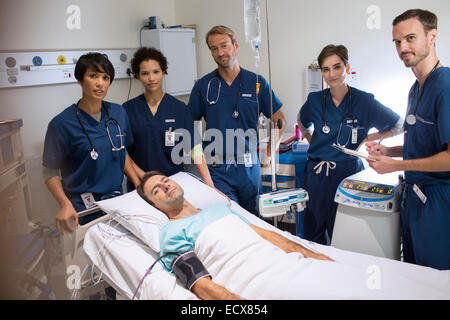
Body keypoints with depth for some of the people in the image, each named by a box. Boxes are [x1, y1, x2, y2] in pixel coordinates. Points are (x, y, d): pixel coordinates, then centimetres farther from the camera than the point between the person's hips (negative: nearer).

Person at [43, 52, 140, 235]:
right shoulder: (62, 123, -13)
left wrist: (139, 185, 3)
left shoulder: (118, 113, 2)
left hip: (117, 200, 5)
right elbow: (50, 172, -8)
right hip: (83, 209, -4)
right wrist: (66, 204, -23)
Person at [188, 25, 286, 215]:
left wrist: (268, 155, 4)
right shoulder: (203, 86, 3)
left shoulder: (257, 82, 3)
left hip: (249, 168, 1)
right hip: (217, 170, -1)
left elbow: (279, 121, 10)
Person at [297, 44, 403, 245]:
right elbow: (302, 122, 25)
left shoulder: (364, 101, -5)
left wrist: (367, 139, -2)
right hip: (316, 174, 3)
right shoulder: (315, 100, 2)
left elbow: (398, 127, 5)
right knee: (312, 233, 11)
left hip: (347, 172, -3)